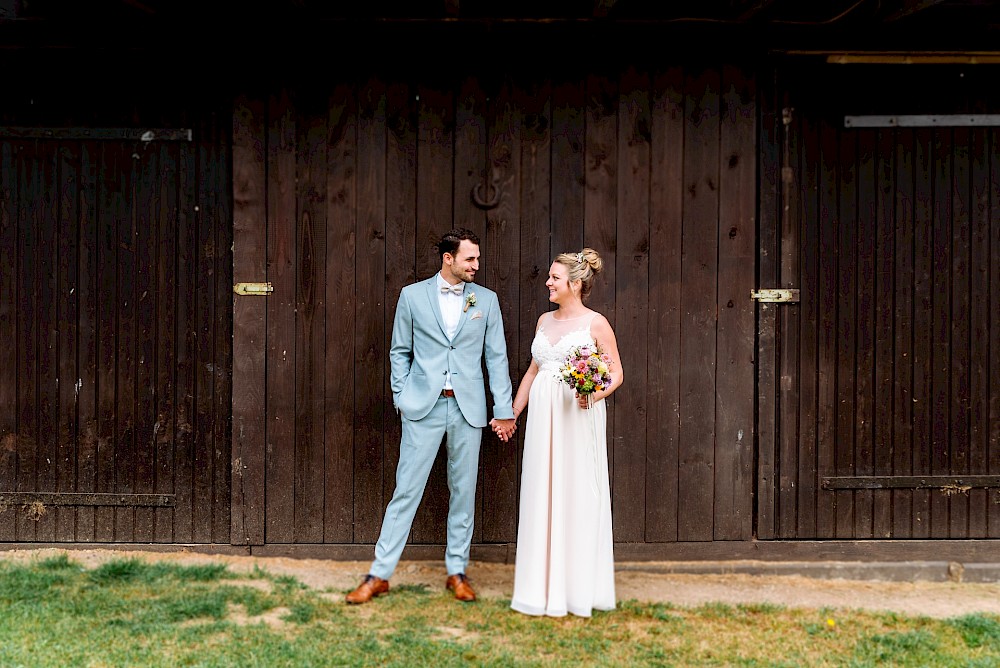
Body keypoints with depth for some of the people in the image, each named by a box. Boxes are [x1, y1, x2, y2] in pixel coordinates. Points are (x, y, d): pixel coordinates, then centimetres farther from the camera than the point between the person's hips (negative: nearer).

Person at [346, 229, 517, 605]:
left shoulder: (486, 300, 6)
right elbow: (399, 351, 8)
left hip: (468, 408, 2)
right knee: (406, 490, -1)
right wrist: (401, 397, -1)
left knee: (463, 492, 8)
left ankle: (457, 572, 21)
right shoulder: (413, 295, 3)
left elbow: (497, 358, 6)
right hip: (424, 406, -2)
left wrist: (504, 410, 1)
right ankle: (380, 575, 7)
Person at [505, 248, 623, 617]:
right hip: (542, 414, 6)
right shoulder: (545, 320, 13)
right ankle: (545, 585, 18)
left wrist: (596, 395, -23)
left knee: (577, 495, 0)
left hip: (578, 417, -6)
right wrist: (512, 413, 20)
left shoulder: (596, 323, -5)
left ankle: (577, 587, 11)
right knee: (542, 496, 7)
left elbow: (617, 372, -4)